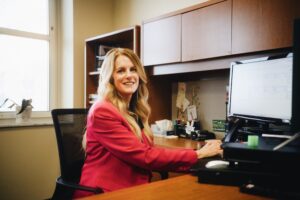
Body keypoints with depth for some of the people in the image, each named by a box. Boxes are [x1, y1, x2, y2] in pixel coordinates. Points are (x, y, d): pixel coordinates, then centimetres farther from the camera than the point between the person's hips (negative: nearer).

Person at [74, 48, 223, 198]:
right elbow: (145, 157, -18)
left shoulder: (135, 111, 10)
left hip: (133, 189, 7)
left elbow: (150, 153, 2)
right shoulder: (103, 111, -15)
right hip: (105, 193, -7)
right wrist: (198, 154, -14)